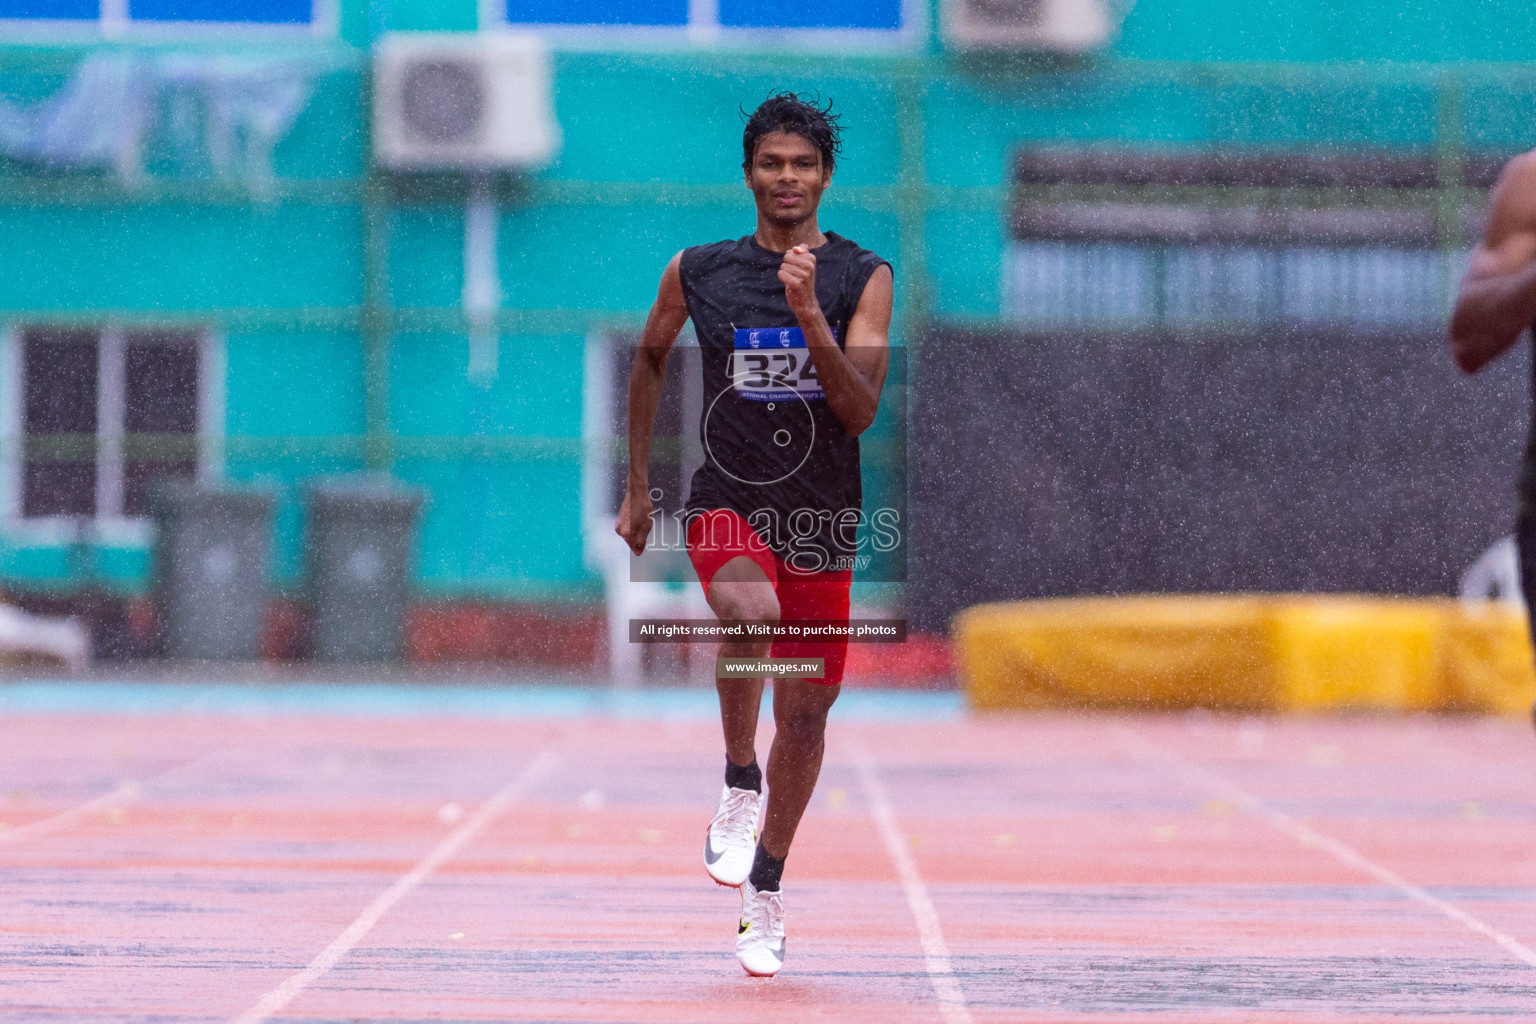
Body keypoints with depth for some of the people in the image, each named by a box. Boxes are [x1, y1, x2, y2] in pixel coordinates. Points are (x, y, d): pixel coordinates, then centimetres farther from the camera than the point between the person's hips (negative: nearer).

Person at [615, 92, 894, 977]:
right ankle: (740, 784, -13)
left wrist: (808, 316, -23)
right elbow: (651, 361, 19)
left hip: (823, 516, 1)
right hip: (728, 504, -1)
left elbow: (863, 410, -11)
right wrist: (638, 487, 20)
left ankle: (765, 886, 27)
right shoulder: (697, 272, 2)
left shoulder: (864, 278, -2)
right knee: (751, 610, -34)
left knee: (806, 713, 7)